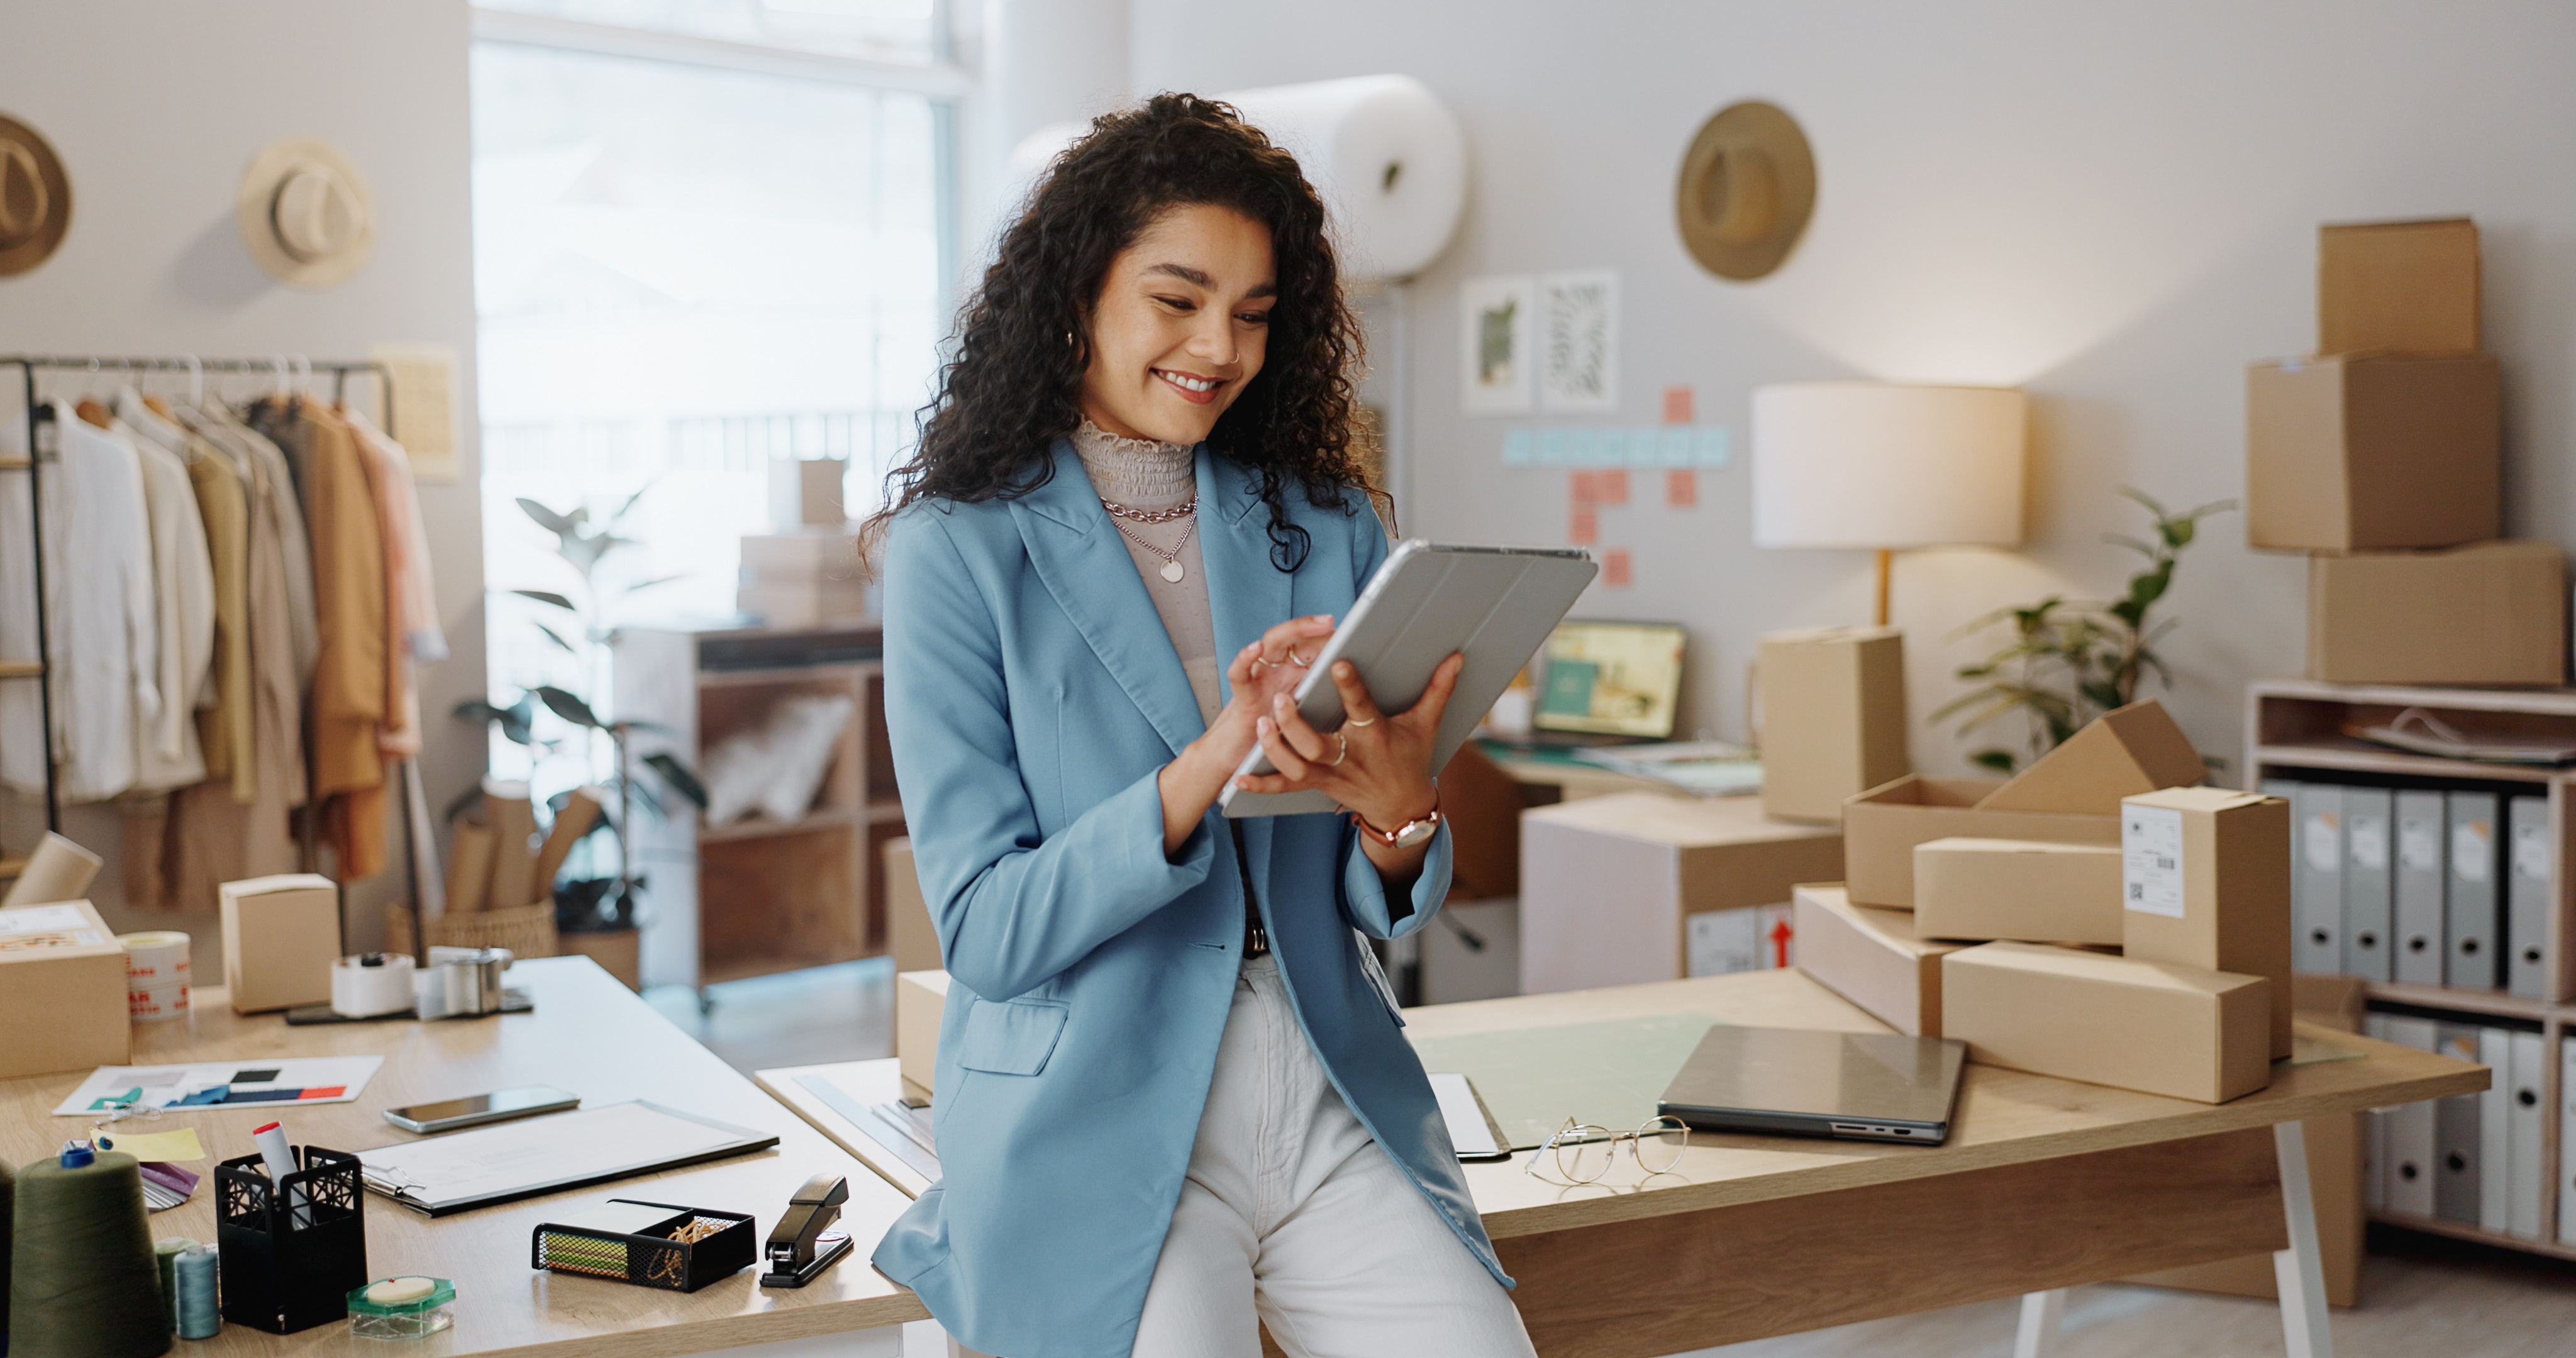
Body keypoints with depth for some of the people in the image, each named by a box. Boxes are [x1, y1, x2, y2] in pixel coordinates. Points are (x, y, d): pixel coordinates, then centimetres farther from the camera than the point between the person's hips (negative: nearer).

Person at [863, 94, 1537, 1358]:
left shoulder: (1327, 527, 9)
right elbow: (987, 932, -9)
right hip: (1096, 1123, -3)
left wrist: (1398, 807, -14)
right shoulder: (962, 551, -2)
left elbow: (1385, 913, 9)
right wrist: (1206, 769, -23)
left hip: (1335, 1103, 3)